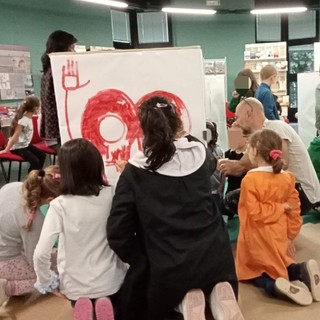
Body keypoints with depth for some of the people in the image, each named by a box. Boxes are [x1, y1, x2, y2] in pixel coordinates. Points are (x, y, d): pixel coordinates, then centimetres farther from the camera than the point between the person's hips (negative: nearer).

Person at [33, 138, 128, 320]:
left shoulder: (60, 205, -19)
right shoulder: (111, 196, -14)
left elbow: (41, 253, -21)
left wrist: (46, 282, -5)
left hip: (75, 284, 0)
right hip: (109, 280, 1)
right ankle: (105, 305, 1)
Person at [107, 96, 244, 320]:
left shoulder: (135, 171, -7)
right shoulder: (199, 153, 0)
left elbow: (118, 232, -9)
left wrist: (144, 263, 6)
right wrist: (183, 137, 40)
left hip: (168, 267, -2)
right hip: (213, 253, 2)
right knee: (218, 283, 36)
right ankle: (220, 294, -1)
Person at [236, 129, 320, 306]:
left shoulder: (250, 179, -19)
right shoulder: (287, 178, -2)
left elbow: (254, 213, -23)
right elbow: (294, 210, 2)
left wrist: (280, 207, -12)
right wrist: (291, 236, 10)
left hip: (257, 239, -5)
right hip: (279, 236, 5)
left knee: (253, 271, 14)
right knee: (279, 264, 27)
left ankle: (275, 286, -19)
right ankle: (302, 271, -5)